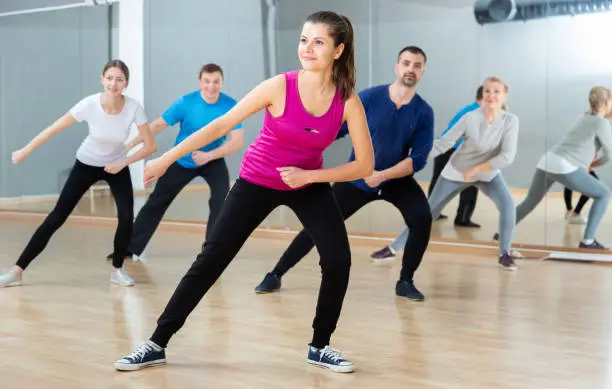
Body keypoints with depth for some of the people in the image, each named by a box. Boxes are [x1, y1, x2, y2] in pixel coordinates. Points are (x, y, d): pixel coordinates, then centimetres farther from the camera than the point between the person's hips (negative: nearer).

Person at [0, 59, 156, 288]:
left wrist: (123, 163, -22)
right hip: (86, 164, -1)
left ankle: (117, 270, 6)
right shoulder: (89, 104, -28)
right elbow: (53, 129, -18)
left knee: (126, 218, -17)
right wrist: (24, 152, -11)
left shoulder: (133, 108, -26)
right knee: (56, 218, -5)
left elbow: (150, 146, -19)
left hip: (117, 166, 1)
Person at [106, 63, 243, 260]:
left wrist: (208, 156, -36)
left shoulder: (230, 106, -22)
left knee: (221, 200, -22)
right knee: (156, 201, 8)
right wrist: (131, 144, -24)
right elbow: (158, 125, -17)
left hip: (212, 160, 0)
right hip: (182, 161, 1)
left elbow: (237, 141, -25)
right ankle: (131, 247, 21)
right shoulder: (186, 102, -22)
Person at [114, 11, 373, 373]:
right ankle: (157, 344, 7)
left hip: (309, 184, 2)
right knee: (210, 261, -4)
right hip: (256, 182, -2)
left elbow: (365, 165, -14)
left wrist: (309, 175, -24)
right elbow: (221, 125, -19)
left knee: (339, 261, -13)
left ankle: (320, 347, 8)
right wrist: (167, 158, -18)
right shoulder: (280, 87, -24)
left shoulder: (349, 102, -18)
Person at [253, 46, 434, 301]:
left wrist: (383, 175, -26)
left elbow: (419, 158, -14)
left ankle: (405, 282, -4)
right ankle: (275, 276, 14)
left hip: (397, 180, 0)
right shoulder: (370, 97, -12)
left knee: (422, 219, -24)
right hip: (356, 178, 0)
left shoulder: (424, 112, -11)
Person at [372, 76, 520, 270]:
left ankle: (504, 254, -6)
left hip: (488, 172, 1)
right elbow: (443, 143, -21)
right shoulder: (470, 118, -26)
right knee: (428, 211, 3)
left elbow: (507, 157, -28)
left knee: (507, 204, -24)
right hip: (456, 172, -1)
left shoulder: (511, 121, -23)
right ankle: (393, 248, 16)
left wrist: (475, 170, -25)